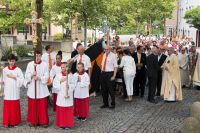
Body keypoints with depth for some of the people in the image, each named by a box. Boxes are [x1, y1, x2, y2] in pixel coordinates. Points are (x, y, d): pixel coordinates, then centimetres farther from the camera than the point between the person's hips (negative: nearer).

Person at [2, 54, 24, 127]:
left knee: (15, 106, 4)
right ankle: (7, 122, 11)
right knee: (7, 107, 2)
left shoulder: (18, 70, -2)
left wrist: (14, 77, -16)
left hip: (15, 91, -1)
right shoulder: (5, 70, 3)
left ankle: (15, 121, 15)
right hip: (7, 91, 1)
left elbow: (22, 80, -5)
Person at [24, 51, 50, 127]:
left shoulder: (45, 65, -1)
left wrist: (39, 78, -20)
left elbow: (46, 77, -5)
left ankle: (43, 121, 12)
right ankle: (32, 120, 19)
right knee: (32, 105, 6)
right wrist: (32, 75, -18)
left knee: (43, 105, 1)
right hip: (32, 88, 1)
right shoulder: (30, 64, 4)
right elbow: (26, 75, 2)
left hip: (42, 88, -1)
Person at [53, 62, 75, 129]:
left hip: (68, 94, -1)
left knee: (68, 110, 2)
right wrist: (60, 81, -14)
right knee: (60, 109, 3)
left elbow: (73, 84, 0)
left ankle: (68, 124, 13)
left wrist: (69, 86, -19)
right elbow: (54, 84, 0)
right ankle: (61, 123, 15)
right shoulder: (58, 75, 2)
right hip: (61, 95, 1)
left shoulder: (70, 75, -1)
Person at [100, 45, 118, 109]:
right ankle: (105, 104, 25)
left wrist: (114, 76, -16)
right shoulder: (104, 55, 10)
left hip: (110, 73, -7)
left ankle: (113, 104, 13)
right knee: (103, 89, 12)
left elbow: (115, 66, -11)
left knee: (111, 89, 0)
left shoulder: (113, 56, -10)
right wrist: (101, 72, 10)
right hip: (103, 73, 7)